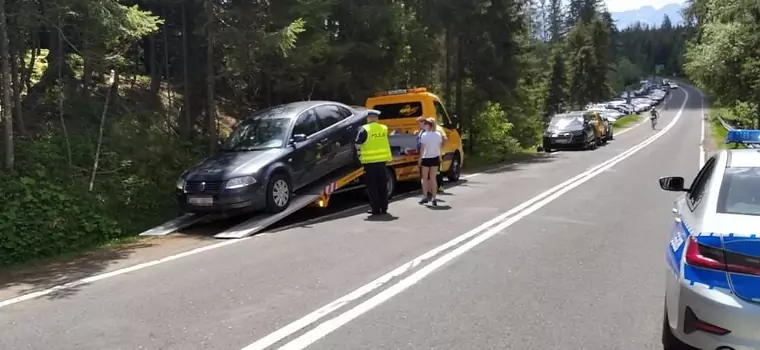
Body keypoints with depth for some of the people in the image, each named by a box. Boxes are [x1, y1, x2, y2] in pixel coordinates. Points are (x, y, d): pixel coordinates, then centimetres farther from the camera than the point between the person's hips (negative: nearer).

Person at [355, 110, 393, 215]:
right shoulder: (384, 128, 6)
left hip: (369, 161, -4)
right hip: (382, 160, 4)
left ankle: (376, 209, 4)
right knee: (382, 185, 12)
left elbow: (358, 144, -6)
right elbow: (387, 144, 12)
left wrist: (360, 157, 3)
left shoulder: (364, 129, -8)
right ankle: (384, 208, 16)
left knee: (372, 186, 3)